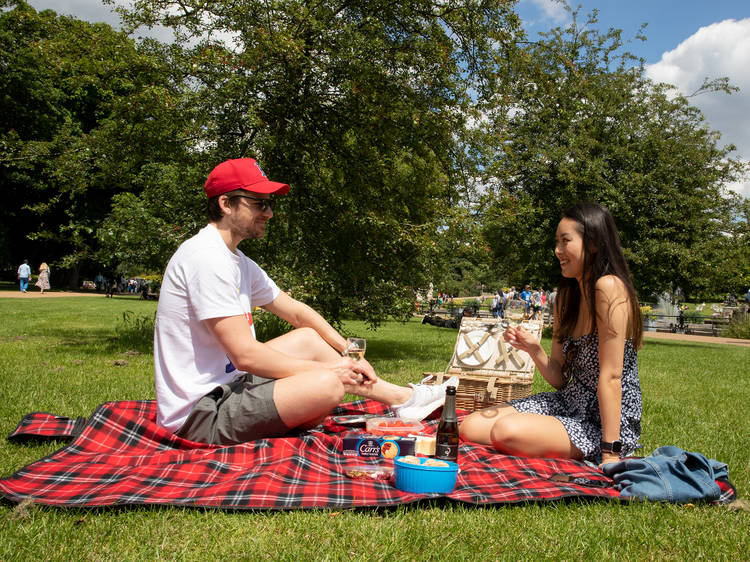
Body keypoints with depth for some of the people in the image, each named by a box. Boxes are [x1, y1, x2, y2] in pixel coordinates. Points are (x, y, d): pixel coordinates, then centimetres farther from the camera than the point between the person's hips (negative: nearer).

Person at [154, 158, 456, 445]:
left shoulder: (238, 261, 12)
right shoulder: (207, 257, -20)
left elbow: (296, 312, 16)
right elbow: (245, 354, -25)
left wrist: (348, 354, 5)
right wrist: (326, 367, -15)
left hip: (226, 382, 10)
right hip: (199, 414, -10)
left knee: (308, 338, 13)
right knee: (328, 383, -23)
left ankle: (404, 397, 18)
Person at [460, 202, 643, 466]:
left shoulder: (609, 287, -19)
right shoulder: (566, 296, 8)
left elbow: (610, 377, -23)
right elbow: (559, 378, 8)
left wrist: (610, 454, -23)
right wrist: (533, 348, -11)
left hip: (605, 421, -8)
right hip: (570, 404, 8)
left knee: (508, 430, -30)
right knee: (471, 426, -5)